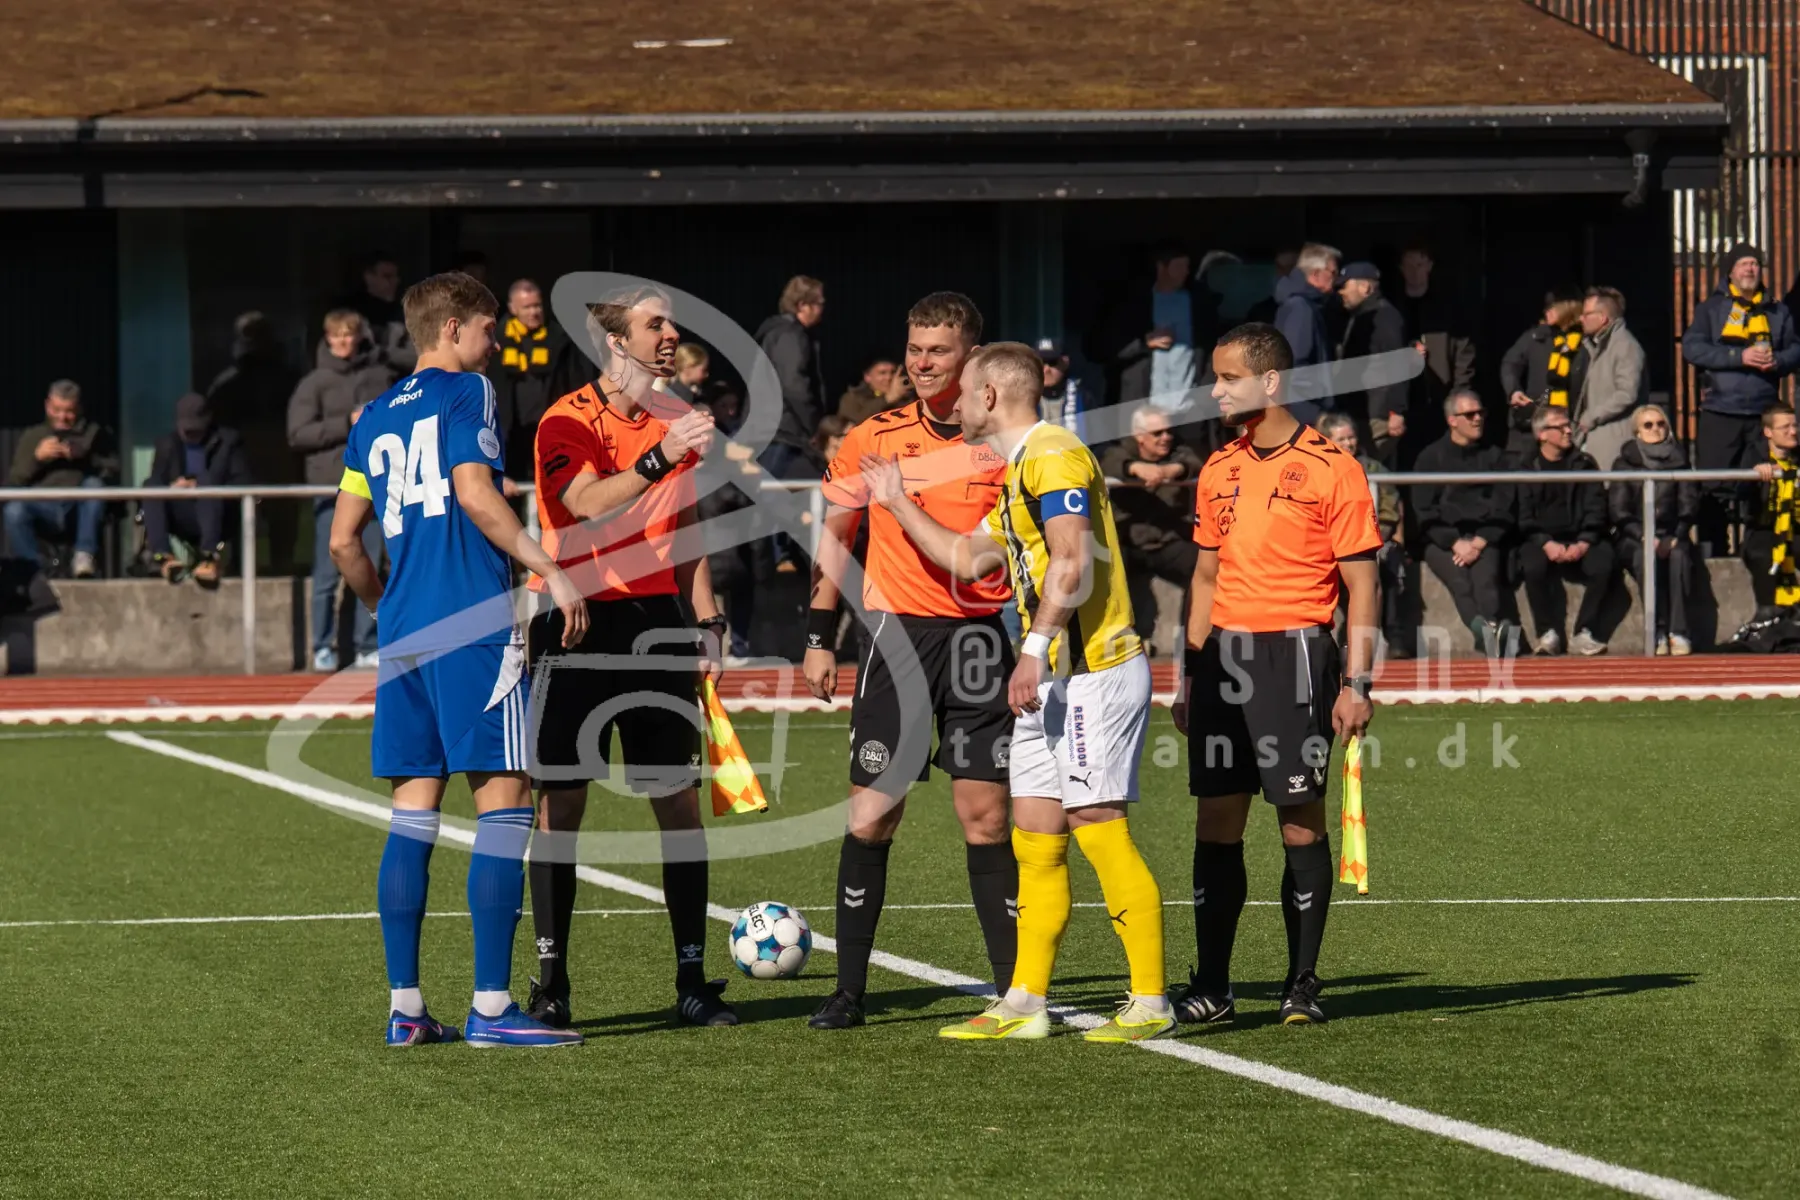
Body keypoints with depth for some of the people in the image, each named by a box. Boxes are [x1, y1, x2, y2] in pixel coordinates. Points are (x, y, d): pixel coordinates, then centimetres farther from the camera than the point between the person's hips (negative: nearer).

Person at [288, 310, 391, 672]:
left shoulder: (380, 377, 9)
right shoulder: (314, 383, 0)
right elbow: (298, 434, -7)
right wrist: (348, 424, -12)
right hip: (331, 487, -3)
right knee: (327, 576, -2)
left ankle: (367, 648, 9)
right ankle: (323, 648, 4)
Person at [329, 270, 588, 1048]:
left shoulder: (376, 417, 19)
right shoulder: (466, 392, -1)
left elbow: (343, 540, 19)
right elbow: (474, 492, -15)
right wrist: (550, 572, -13)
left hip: (405, 633, 7)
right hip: (475, 625, -7)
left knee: (413, 809, 8)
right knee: (504, 801, -5)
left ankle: (404, 1008, 7)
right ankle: (490, 1008, -10)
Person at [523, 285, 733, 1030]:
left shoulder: (675, 425, 12)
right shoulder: (568, 420, -6)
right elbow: (589, 505, -23)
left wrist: (707, 624, 14)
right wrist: (658, 460, -35)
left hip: (657, 624, 5)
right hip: (579, 624, -5)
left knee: (678, 798, 1)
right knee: (562, 801, -2)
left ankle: (692, 979, 5)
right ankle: (550, 982, 4)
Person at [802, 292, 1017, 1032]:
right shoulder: (873, 439, 5)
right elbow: (834, 534, 14)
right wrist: (819, 637, 8)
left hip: (980, 636, -1)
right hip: (895, 634, 1)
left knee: (985, 816, -1)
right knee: (871, 815, -2)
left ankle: (1014, 987, 5)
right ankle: (849, 990, 5)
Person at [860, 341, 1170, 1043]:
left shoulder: (1053, 457, -11)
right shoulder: (1020, 471, 21)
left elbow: (1072, 564, -23)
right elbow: (969, 559, 31)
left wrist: (1034, 650, -27)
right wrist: (898, 503, 36)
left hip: (1092, 674, -10)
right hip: (1053, 684, 10)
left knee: (1102, 834, -10)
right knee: (1034, 843, 9)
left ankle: (1150, 1003, -7)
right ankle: (1025, 1004, 12)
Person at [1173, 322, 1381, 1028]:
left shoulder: (1331, 469, -4)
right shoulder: (1218, 472, 14)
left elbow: (1361, 585, -4)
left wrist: (1355, 684, -10)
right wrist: (1190, 676, 16)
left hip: (1295, 652, -5)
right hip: (1223, 653, 6)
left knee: (1301, 822, -3)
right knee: (1215, 822, 3)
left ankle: (1303, 986, 4)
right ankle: (1211, 988, 6)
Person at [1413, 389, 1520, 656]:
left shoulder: (1493, 456, 18)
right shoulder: (1430, 458, 12)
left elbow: (1504, 507, 10)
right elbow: (1424, 511, 4)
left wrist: (1480, 542, -7)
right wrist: (1456, 543, -10)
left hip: (1485, 539, 0)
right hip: (1442, 540, 0)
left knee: (1486, 578, -31)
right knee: (1461, 582, -31)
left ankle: (1491, 632, -53)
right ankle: (1483, 629, -53)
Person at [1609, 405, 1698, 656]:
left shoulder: (1678, 460, 11)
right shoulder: (1625, 463, 6)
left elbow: (1689, 506, 5)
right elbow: (1619, 512, -1)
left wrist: (1675, 539, -12)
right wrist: (1644, 537, -17)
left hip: (1671, 537, 1)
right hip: (1633, 537, -1)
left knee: (1679, 557, -33)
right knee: (1645, 558, -35)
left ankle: (1678, 631, -36)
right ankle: (1657, 632, -36)